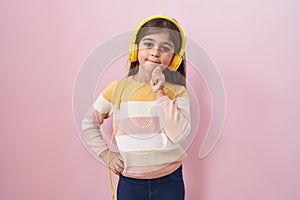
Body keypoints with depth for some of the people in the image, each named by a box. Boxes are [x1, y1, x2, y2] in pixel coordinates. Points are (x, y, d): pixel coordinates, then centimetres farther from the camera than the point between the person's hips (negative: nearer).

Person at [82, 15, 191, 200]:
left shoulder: (177, 92, -6)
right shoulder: (118, 89, -5)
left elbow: (179, 135, -20)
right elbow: (88, 123, 6)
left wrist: (160, 93, -20)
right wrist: (106, 154, -3)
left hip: (170, 181, 0)